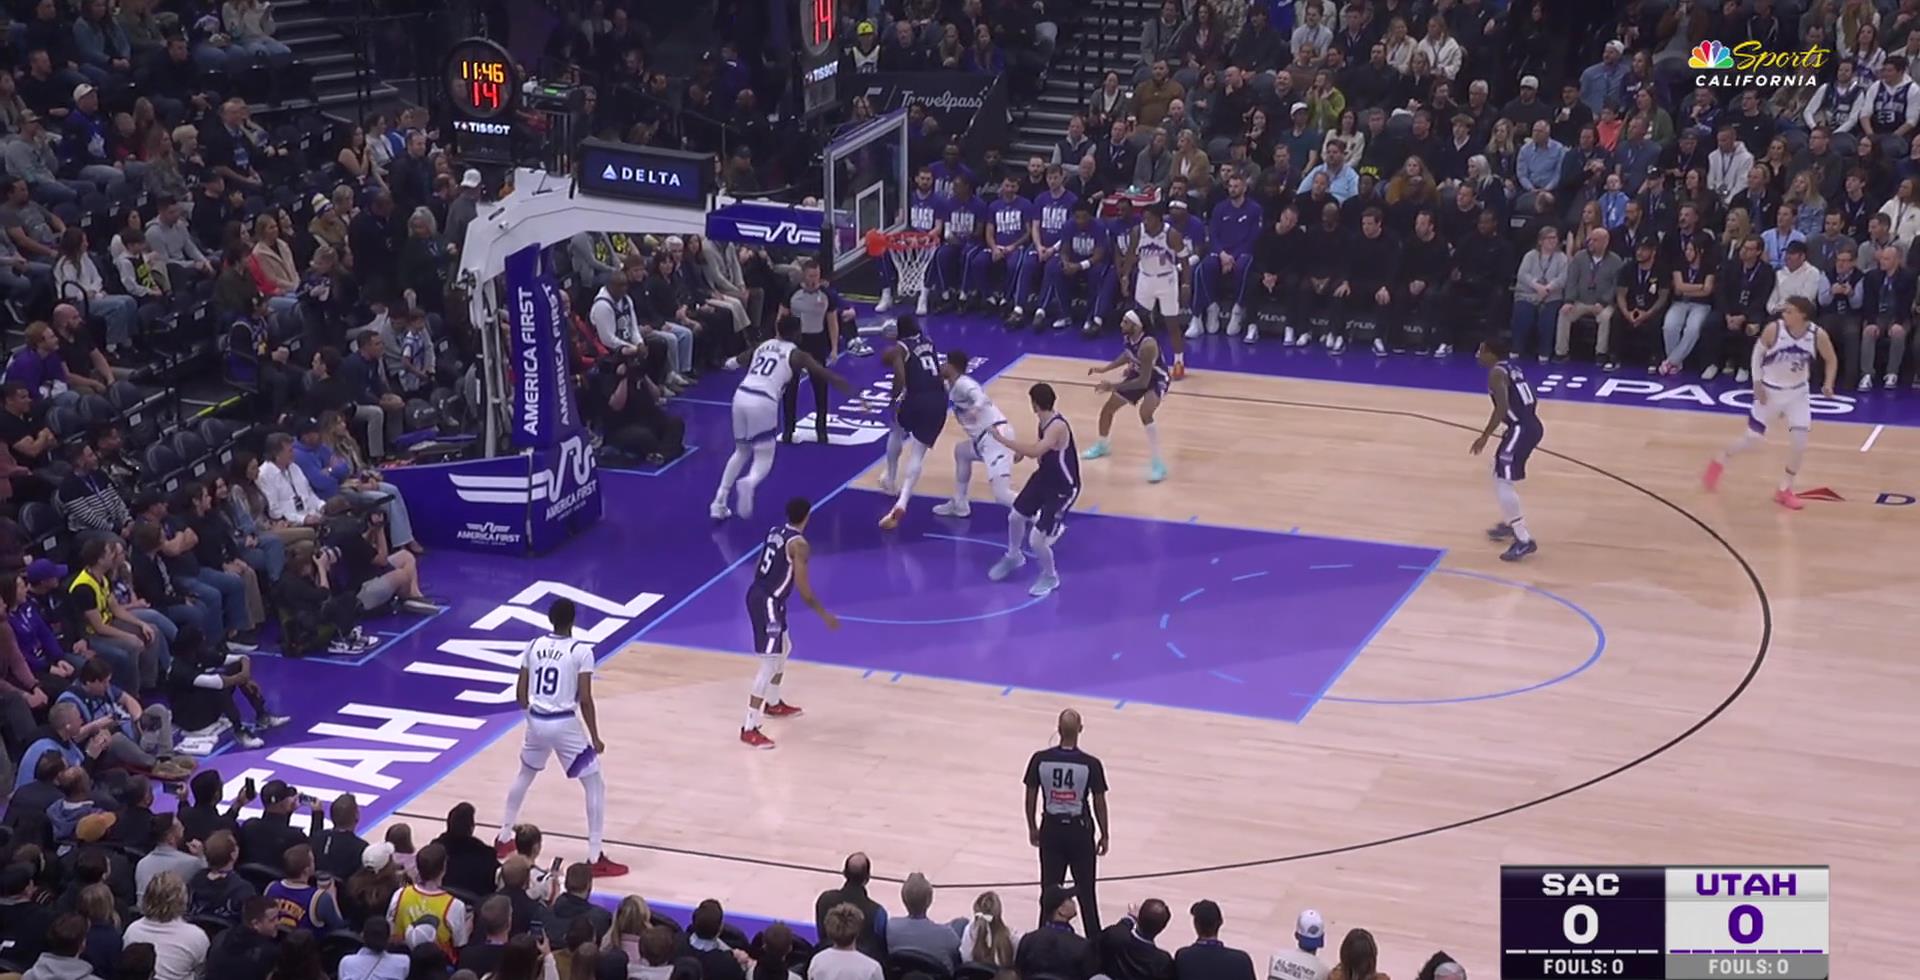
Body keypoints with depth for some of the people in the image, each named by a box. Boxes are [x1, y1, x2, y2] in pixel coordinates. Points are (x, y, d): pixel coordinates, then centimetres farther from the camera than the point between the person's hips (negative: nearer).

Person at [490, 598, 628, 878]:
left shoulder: (534, 646, 4)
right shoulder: (581, 650, -11)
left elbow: (520, 693, 8)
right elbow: (585, 699, -14)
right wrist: (595, 737, -5)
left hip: (537, 721, 5)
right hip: (565, 724, -5)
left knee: (525, 775, 31)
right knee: (595, 785, 6)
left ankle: (503, 840, 38)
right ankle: (596, 859, 1)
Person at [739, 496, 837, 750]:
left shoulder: (775, 532, 10)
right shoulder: (799, 544, -16)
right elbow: (803, 588, -16)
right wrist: (825, 615, -7)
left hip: (757, 595, 10)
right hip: (769, 602, -10)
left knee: (784, 649, 30)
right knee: (770, 665, -9)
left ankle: (773, 704, 46)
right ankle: (750, 729, -11)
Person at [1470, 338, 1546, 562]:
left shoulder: (1497, 373, -12)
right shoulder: (1511, 366, 15)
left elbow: (1502, 408, -24)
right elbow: (1530, 401, 22)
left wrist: (1485, 437, -21)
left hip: (1520, 429, -10)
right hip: (1531, 426, 10)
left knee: (1502, 481, -7)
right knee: (1500, 473, 27)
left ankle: (1524, 540, -10)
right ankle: (1510, 524, 39)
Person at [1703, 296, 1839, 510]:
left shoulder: (1818, 335, -17)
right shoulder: (1773, 329, -21)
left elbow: (1831, 360, -1)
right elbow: (1758, 352, -5)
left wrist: (1828, 384, -17)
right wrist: (1757, 382, -10)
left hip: (1797, 393, 1)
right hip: (1770, 390, -1)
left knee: (1799, 441, -10)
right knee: (1752, 438, 4)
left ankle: (1784, 490, 7)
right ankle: (1719, 461, 33)